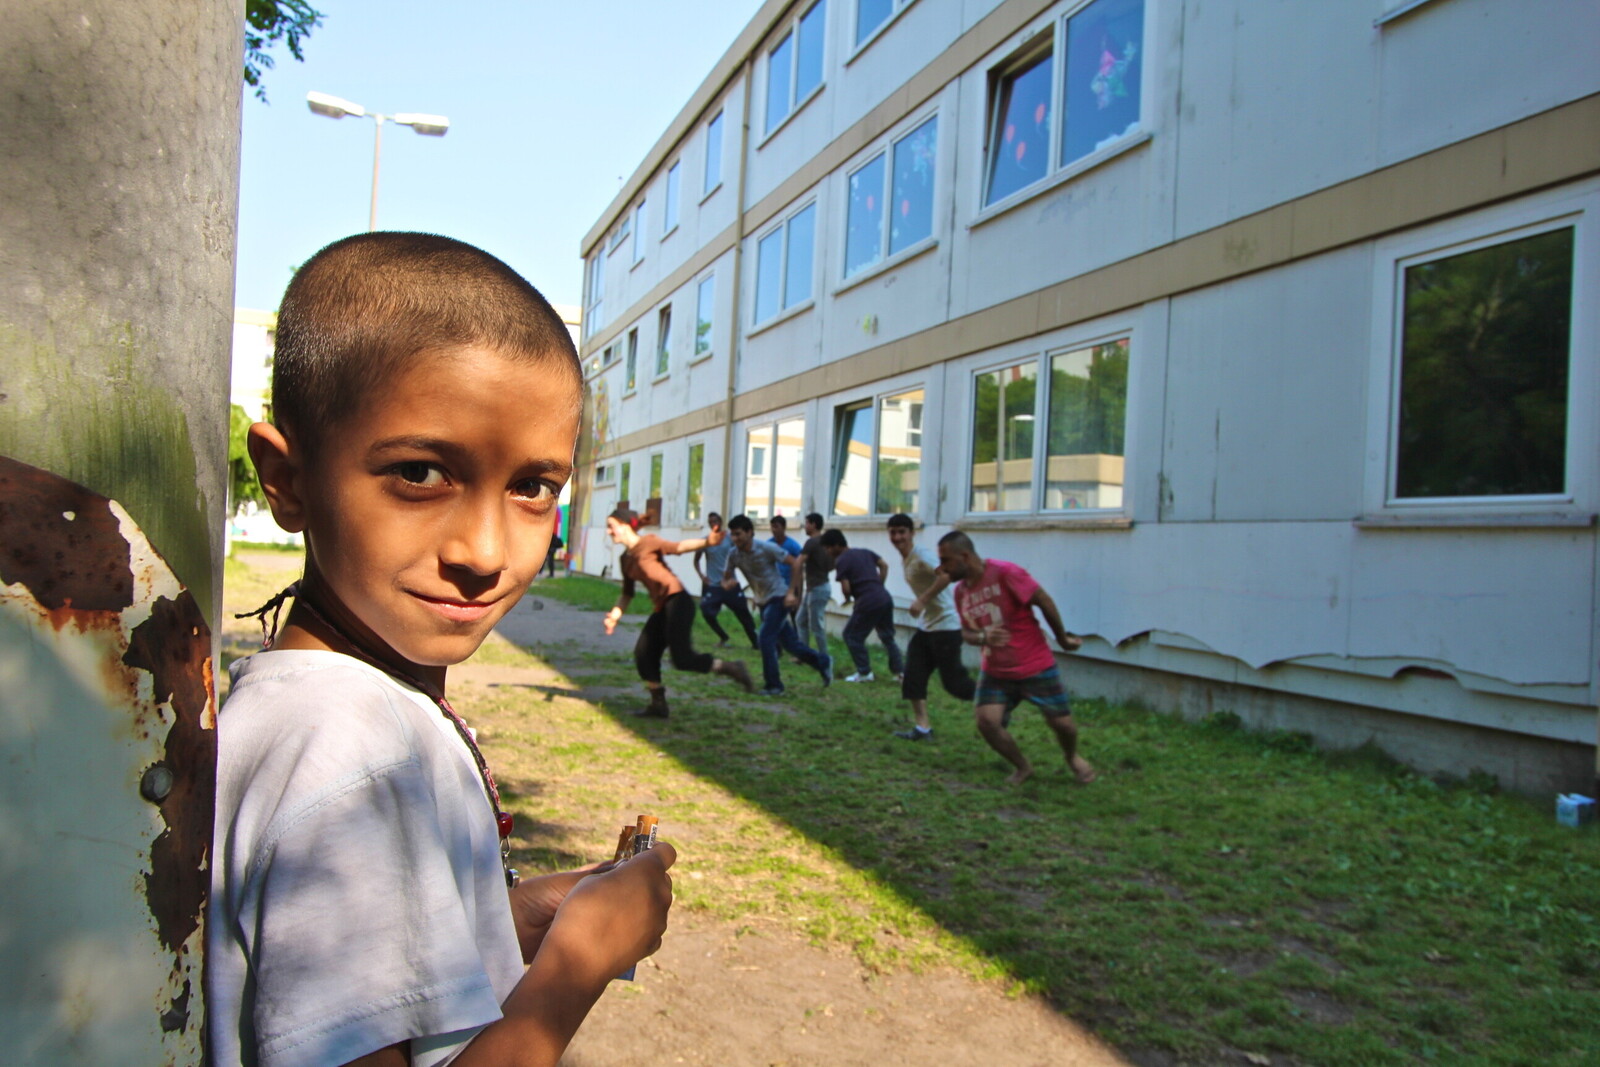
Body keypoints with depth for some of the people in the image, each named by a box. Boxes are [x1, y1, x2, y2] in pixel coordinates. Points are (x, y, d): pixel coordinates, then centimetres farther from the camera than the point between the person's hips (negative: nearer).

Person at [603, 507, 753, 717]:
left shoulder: (648, 542, -3)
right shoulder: (625, 558, 18)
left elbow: (678, 547, -17)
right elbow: (627, 593, 25)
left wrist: (706, 542, -32)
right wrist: (616, 613, 10)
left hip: (677, 601, -8)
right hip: (661, 608, 8)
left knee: (682, 658, -17)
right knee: (643, 655, 4)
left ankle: (730, 668, -1)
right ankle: (658, 704, 16)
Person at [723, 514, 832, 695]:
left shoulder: (767, 548, -19)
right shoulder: (734, 555, -5)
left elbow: (795, 564, -14)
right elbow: (725, 581, 2)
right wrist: (728, 583, -23)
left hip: (778, 599, -6)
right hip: (762, 603, 6)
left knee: (766, 638, -18)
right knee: (790, 643, 11)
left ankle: (773, 686, -7)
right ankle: (822, 662, 32)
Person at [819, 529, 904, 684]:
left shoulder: (841, 561, -4)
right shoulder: (865, 552, 16)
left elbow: (846, 588, -10)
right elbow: (884, 565, 13)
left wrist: (847, 598, 12)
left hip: (868, 603, -7)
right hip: (885, 598, 7)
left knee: (852, 636, 9)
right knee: (888, 636, 20)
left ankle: (864, 672, 12)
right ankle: (900, 670, 18)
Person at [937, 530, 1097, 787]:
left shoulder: (1004, 573, -22)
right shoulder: (961, 591, 0)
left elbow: (1044, 602, -15)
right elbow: (966, 632, 7)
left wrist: (1062, 637, -3)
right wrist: (982, 637, -17)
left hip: (1035, 667, -5)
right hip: (995, 672, 5)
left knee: (1061, 723, 1)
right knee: (987, 721, -13)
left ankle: (1072, 757, 38)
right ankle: (1022, 767, 15)